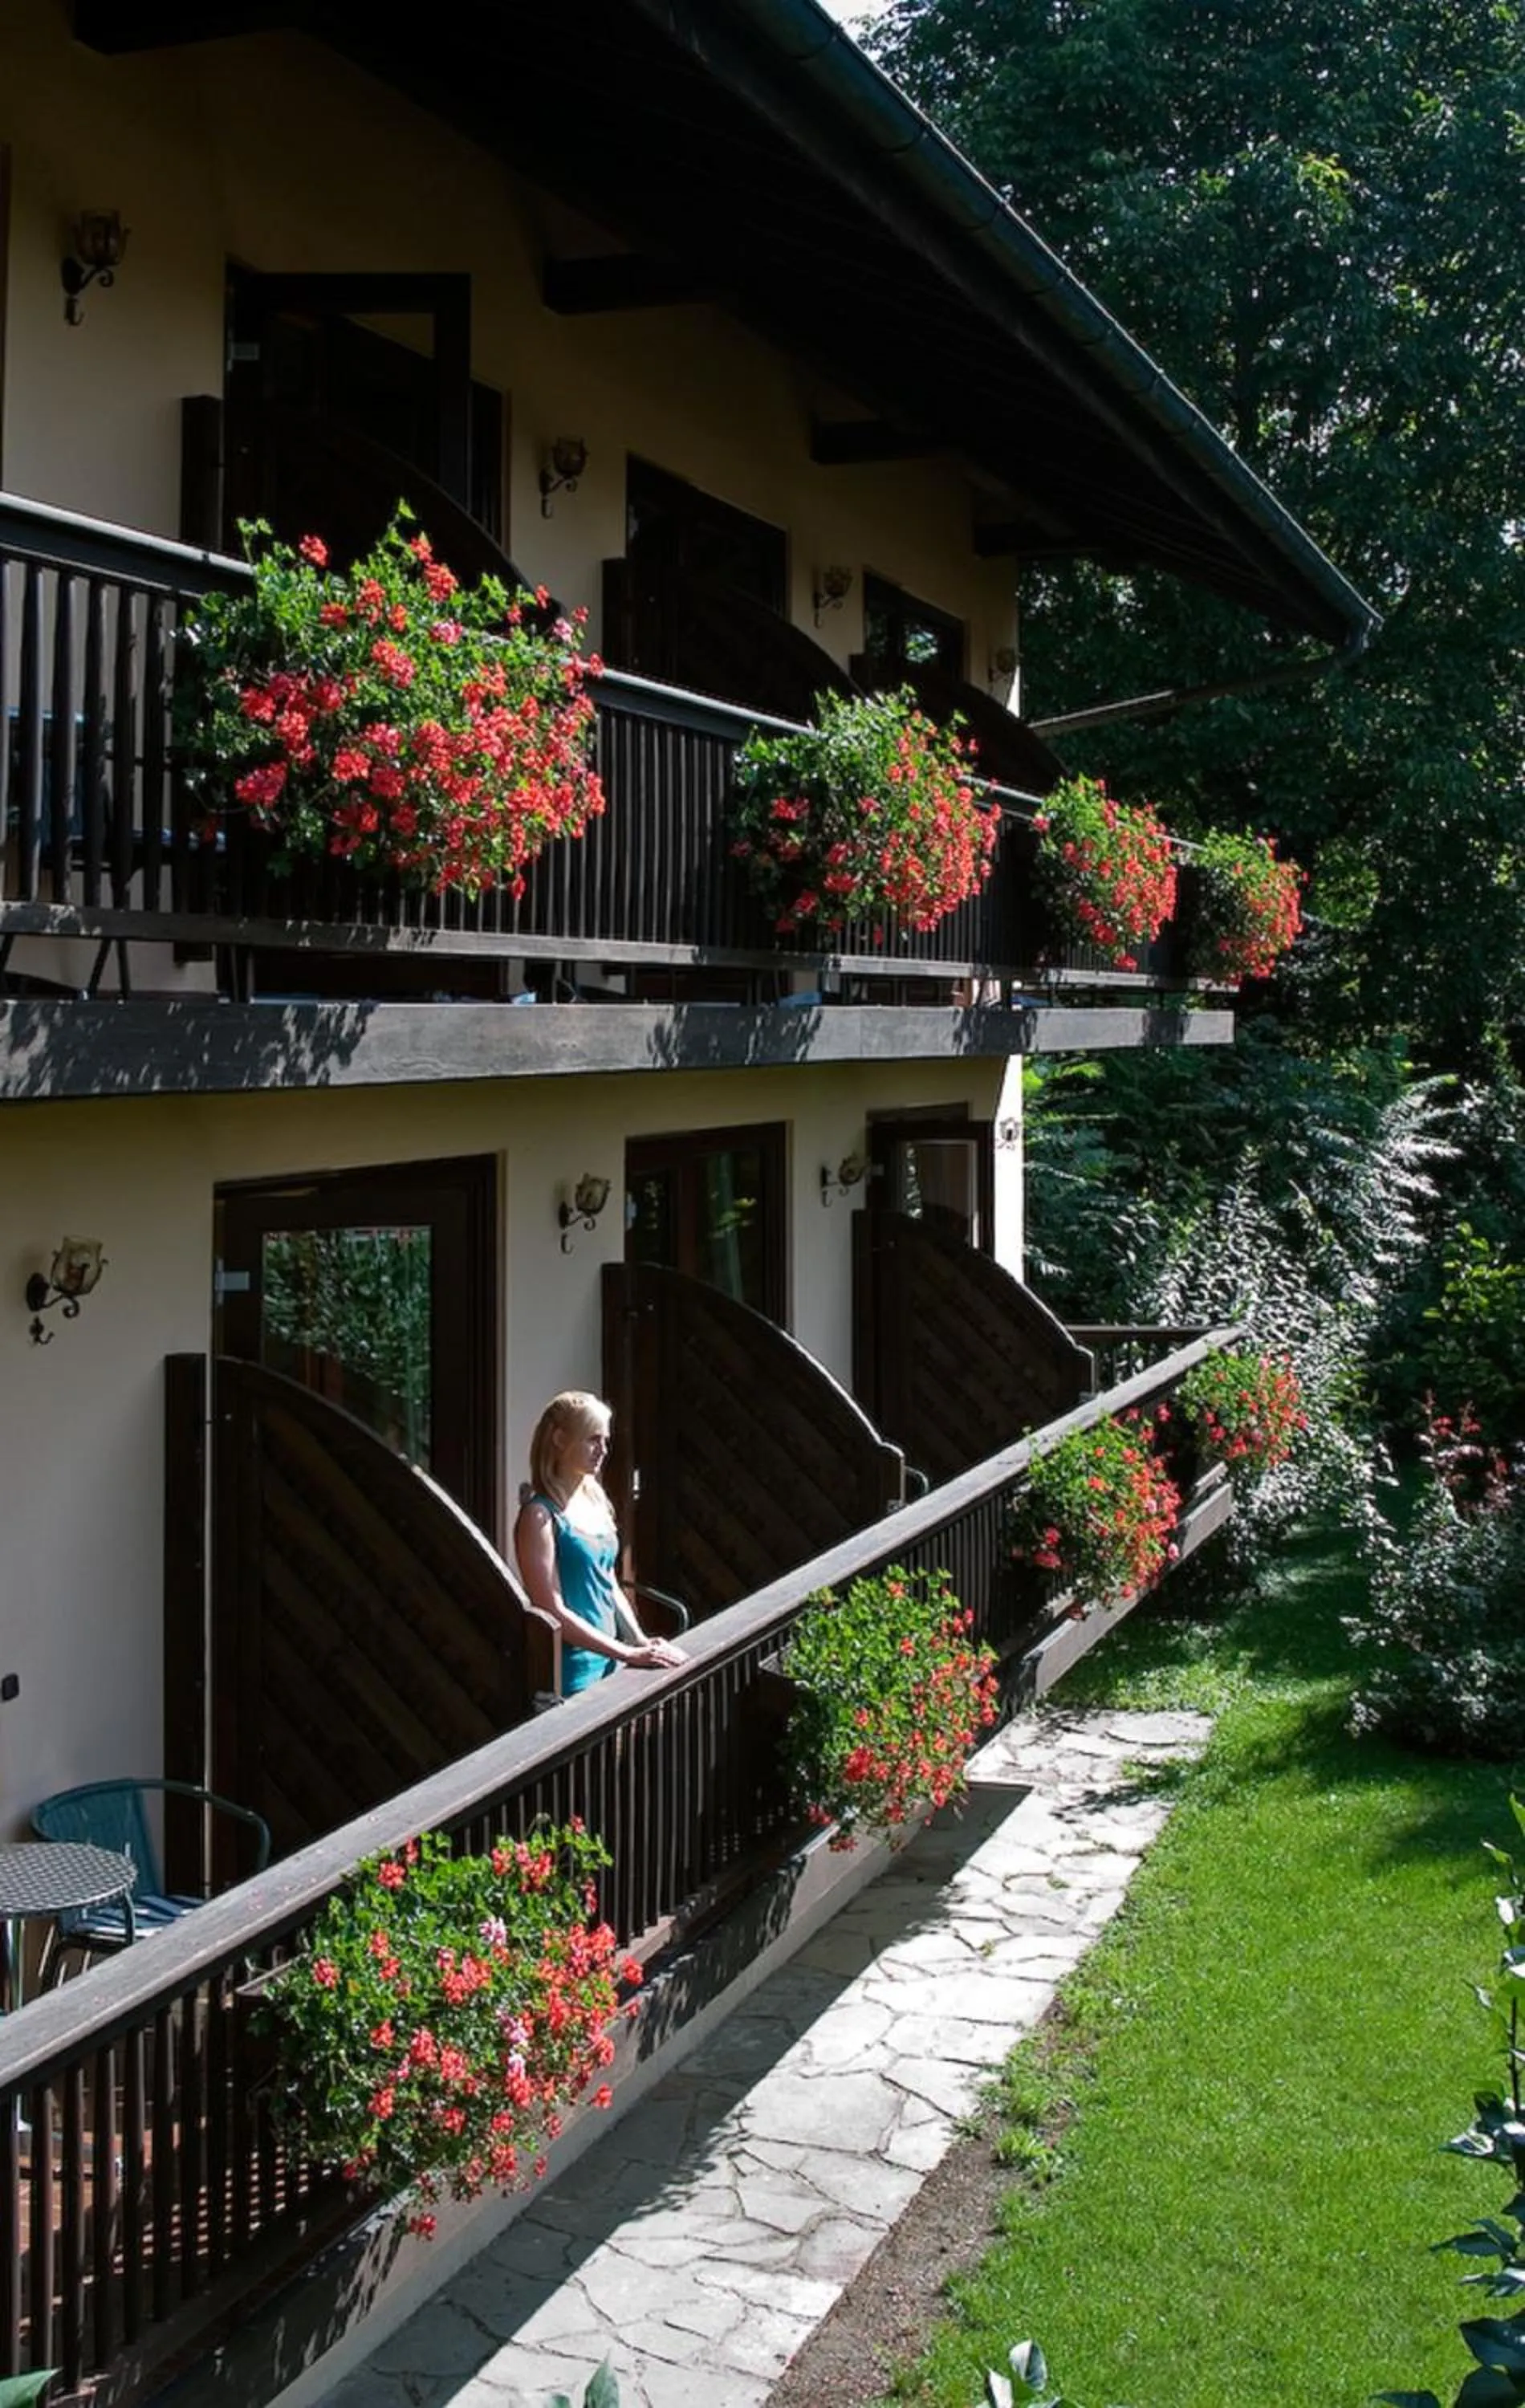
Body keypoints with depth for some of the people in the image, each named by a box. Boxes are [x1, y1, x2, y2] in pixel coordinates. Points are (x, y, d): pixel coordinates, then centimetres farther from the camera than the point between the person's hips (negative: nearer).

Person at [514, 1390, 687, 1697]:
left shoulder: (595, 1502, 10)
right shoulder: (540, 1516, -13)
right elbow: (553, 1612, -18)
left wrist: (642, 1642, 1)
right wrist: (629, 1654, -19)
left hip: (608, 1663, 7)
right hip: (570, 1674, -7)